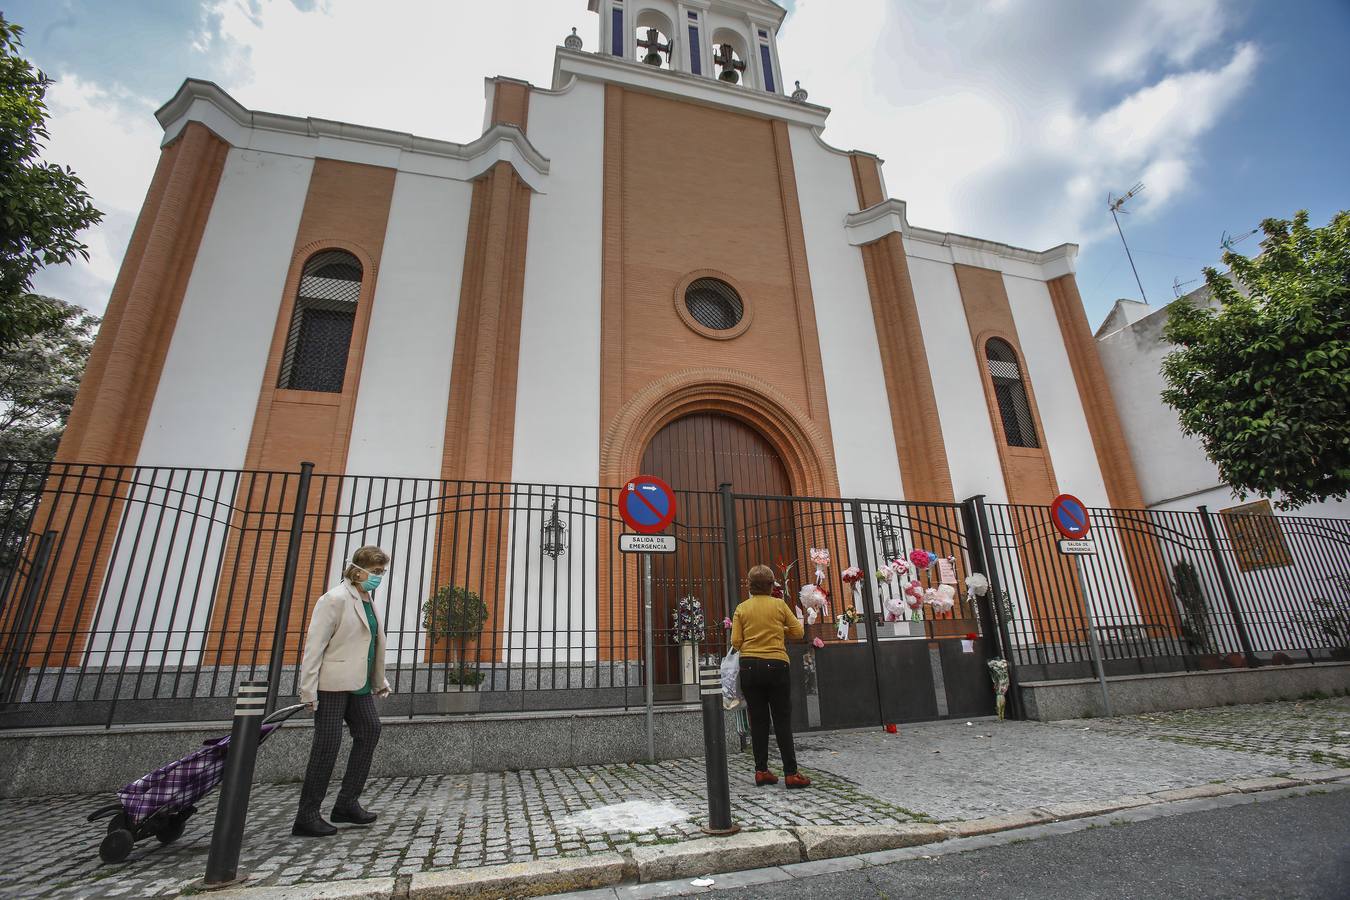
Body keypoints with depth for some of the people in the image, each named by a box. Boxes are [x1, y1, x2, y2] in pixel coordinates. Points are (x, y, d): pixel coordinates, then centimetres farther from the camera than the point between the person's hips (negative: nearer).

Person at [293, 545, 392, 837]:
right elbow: (314, 645, -16)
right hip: (333, 683, -9)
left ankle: (347, 804, 14)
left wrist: (380, 682, 18)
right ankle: (306, 817, 9)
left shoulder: (367, 601, 14)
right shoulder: (336, 599, -12)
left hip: (358, 684, 9)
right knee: (327, 745, -4)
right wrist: (308, 689, -19)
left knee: (370, 730, 4)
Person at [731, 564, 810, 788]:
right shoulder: (779, 604, -1)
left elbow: (735, 642, 0)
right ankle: (791, 773, 4)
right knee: (783, 721, 4)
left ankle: (761, 771, 14)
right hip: (776, 666, -2)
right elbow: (798, 632, 5)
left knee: (758, 721, 9)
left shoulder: (742, 608, 2)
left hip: (749, 667, 2)